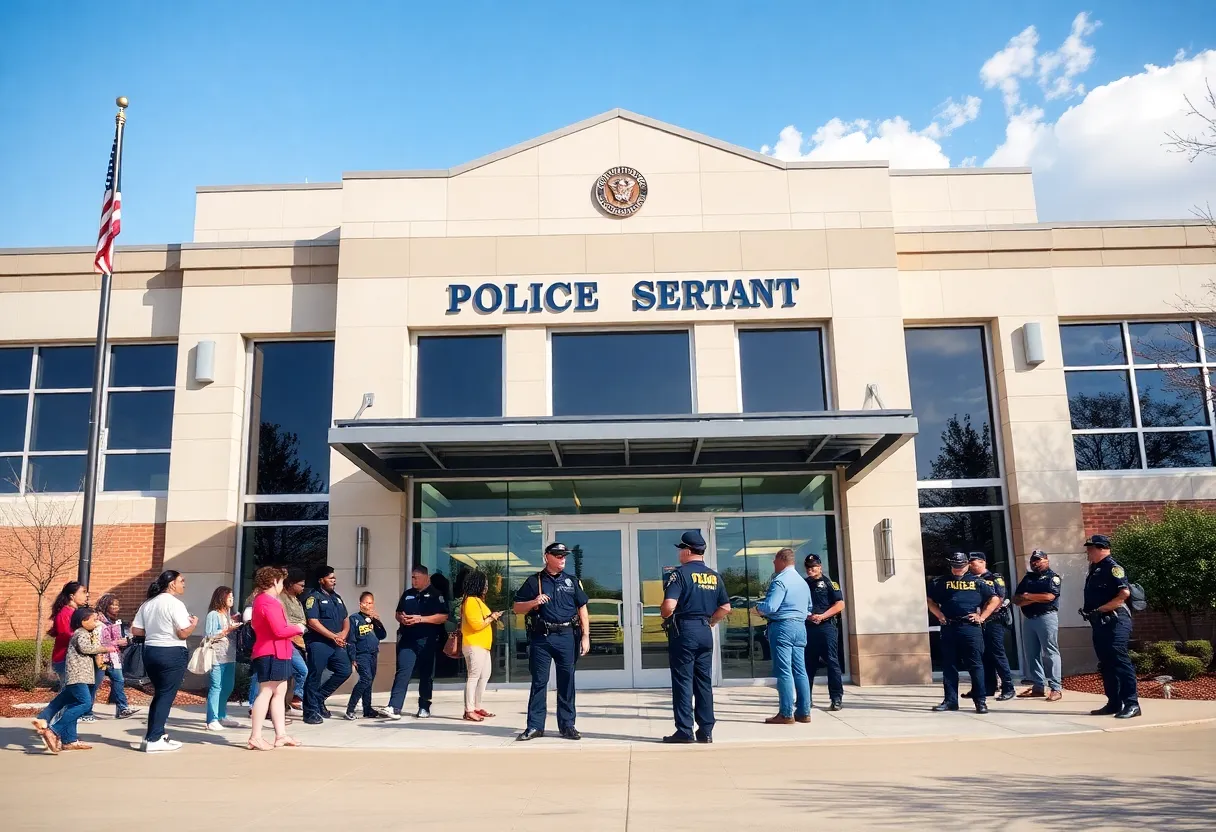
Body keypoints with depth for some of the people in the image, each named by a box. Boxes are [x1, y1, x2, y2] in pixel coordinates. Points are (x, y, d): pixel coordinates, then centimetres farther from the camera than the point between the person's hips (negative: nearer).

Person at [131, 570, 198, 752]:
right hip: (172, 653, -8)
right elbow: (183, 633, -17)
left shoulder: (148, 604, 9)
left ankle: (154, 733, 26)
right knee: (166, 696, -1)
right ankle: (154, 740, -1)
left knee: (160, 694, 21)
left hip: (150, 651, 8)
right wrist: (194, 623, 1)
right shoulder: (175, 604, -13)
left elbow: (135, 630, 9)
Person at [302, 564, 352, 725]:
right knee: (315, 676, -4)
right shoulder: (314, 597, -5)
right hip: (319, 643, -7)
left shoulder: (337, 598, 19)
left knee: (345, 670, 1)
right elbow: (312, 621, -15)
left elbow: (346, 619, 22)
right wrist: (333, 636, -14)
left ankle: (319, 698, 16)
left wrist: (343, 634, 1)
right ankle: (311, 711, 5)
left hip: (337, 644, 7)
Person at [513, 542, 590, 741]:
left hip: (566, 637, 1)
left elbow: (582, 609, 11)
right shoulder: (534, 581, 6)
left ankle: (567, 725, 12)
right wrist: (533, 602, -12)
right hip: (541, 637, -1)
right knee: (539, 681, 2)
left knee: (566, 682, 5)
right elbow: (516, 608, 7)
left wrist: (585, 636, 4)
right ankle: (535, 726, 8)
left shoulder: (572, 581, 11)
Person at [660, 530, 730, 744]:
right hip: (705, 632, 6)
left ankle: (684, 731, 2)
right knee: (704, 682, 10)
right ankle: (706, 731, 13)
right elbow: (725, 607, 11)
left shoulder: (679, 573, -10)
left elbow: (669, 605, -20)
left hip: (684, 630, -6)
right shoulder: (714, 576, 10)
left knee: (682, 681, 1)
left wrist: (664, 616, 0)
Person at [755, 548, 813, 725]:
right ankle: (804, 712, 11)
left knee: (784, 672, -6)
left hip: (782, 626, -8)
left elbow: (770, 606, -19)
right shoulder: (802, 581, 16)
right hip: (800, 627, 8)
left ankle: (786, 714, -5)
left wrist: (758, 607, 0)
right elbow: (809, 608, 25)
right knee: (800, 671, 9)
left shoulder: (780, 581, -12)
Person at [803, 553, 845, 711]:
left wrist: (822, 616, -14)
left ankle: (837, 699, -4)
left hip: (826, 626, -5)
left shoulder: (829, 583, 1)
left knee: (832, 662, -5)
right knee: (808, 663, 10)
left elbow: (840, 605, -5)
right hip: (808, 627, 5)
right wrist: (806, 615, -3)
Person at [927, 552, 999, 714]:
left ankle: (980, 701, 1)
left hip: (970, 627, -2)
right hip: (949, 628, 2)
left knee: (975, 664, -3)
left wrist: (982, 617, 2)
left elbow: (994, 599, 12)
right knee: (949, 665, 6)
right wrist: (939, 615, 3)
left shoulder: (976, 582, 9)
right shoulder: (941, 582, 12)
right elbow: (930, 601, 19)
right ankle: (950, 700, 12)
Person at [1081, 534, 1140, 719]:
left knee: (1120, 661, -11)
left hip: (1115, 621, -10)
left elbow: (1124, 593, -21)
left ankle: (1132, 704, -8)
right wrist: (1088, 611, 6)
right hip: (1100, 623, 10)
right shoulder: (1095, 569, 17)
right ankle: (1114, 703, 19)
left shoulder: (1112, 567, -11)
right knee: (1106, 664, 12)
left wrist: (1101, 609, -19)